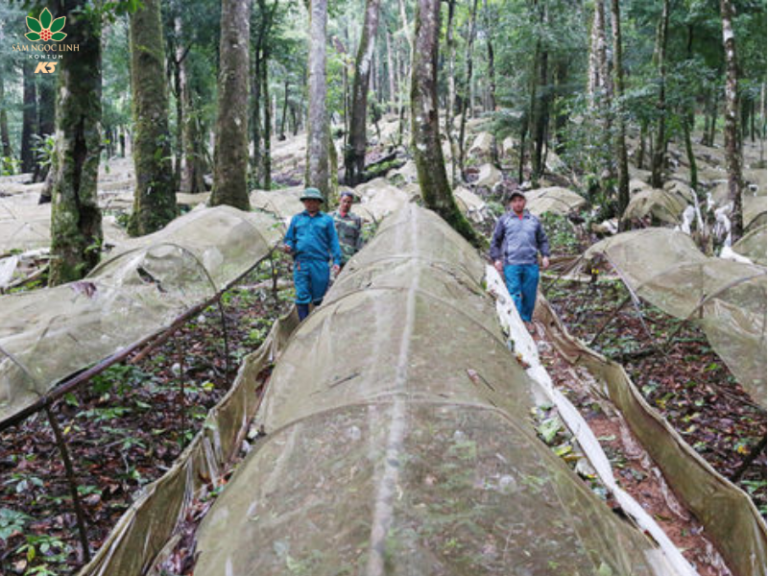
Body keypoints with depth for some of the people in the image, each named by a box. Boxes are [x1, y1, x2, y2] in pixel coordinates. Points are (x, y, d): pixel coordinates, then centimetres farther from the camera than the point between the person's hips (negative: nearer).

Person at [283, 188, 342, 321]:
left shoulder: (327, 220, 12)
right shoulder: (297, 219, 17)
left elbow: (333, 242, 8)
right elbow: (289, 239, 18)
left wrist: (336, 261, -2)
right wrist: (288, 247, -6)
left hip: (320, 263, -1)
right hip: (301, 262, 1)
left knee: (319, 298, 2)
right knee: (302, 297, -3)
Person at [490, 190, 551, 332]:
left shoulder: (534, 220, 16)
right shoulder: (504, 220, 9)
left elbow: (543, 240, 20)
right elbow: (495, 241, 10)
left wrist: (545, 255, 5)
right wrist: (496, 259, -1)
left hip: (531, 264, 3)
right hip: (511, 264, -3)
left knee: (530, 295, 5)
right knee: (514, 294, -8)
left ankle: (526, 320, 19)